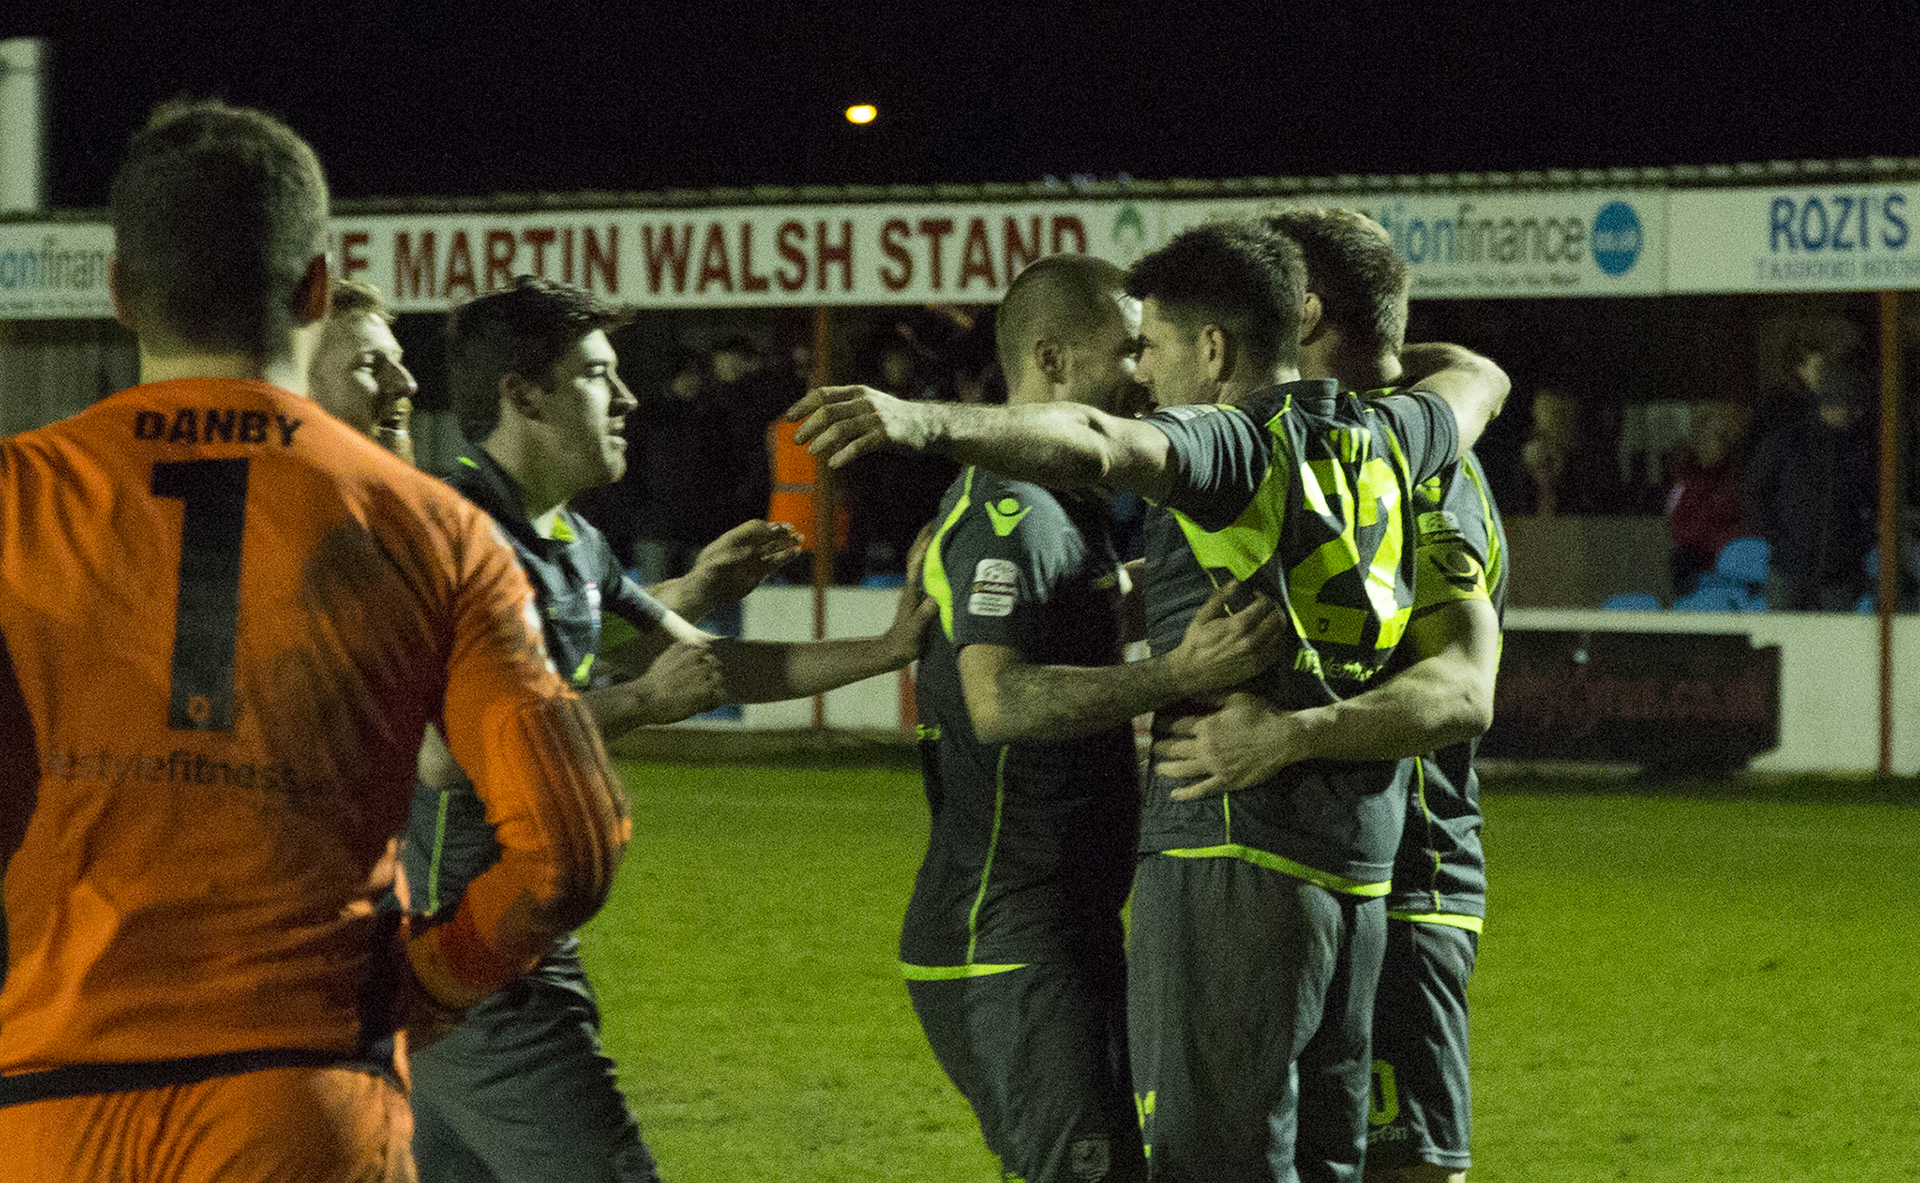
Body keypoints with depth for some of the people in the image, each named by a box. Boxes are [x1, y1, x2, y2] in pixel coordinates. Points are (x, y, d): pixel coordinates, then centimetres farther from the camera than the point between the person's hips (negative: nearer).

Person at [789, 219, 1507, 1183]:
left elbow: (1097, 445, -31)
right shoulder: (1377, 443, 13)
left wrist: (926, 419, -43)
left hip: (1232, 854, -8)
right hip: (1358, 865, 8)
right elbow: (1477, 380, 36)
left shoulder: (1240, 445, -10)